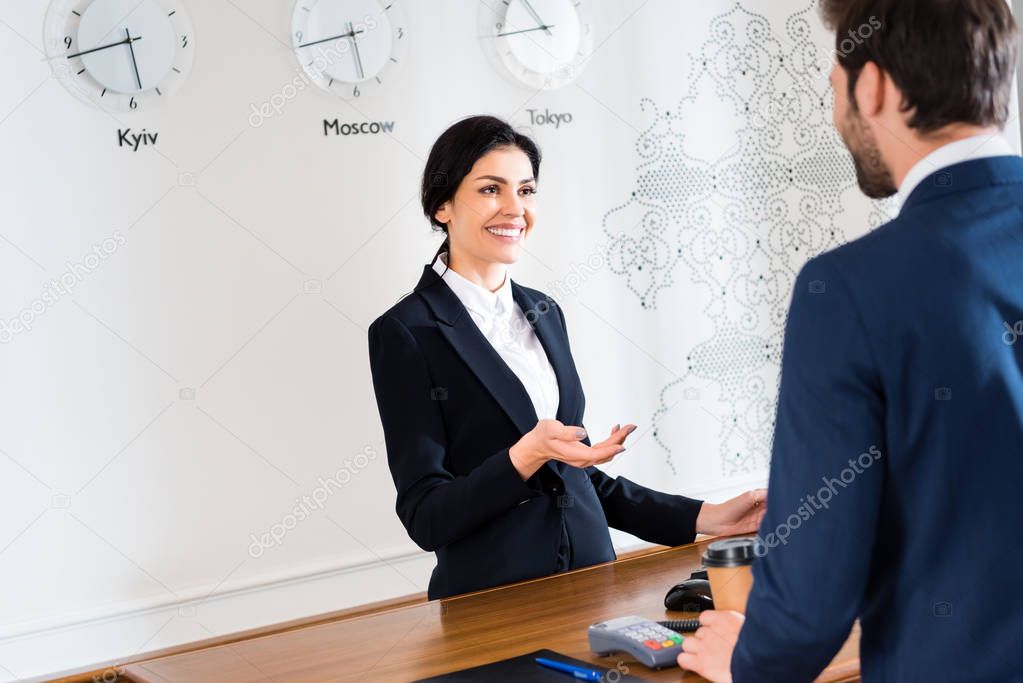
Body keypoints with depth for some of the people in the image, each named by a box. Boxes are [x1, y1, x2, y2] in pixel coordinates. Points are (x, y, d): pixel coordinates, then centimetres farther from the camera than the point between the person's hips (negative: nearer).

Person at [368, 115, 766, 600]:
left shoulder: (544, 312, 11)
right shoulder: (404, 332, -9)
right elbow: (425, 518, -11)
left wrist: (702, 518, 9)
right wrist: (527, 455, -24)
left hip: (591, 581, 5)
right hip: (491, 607, -4)